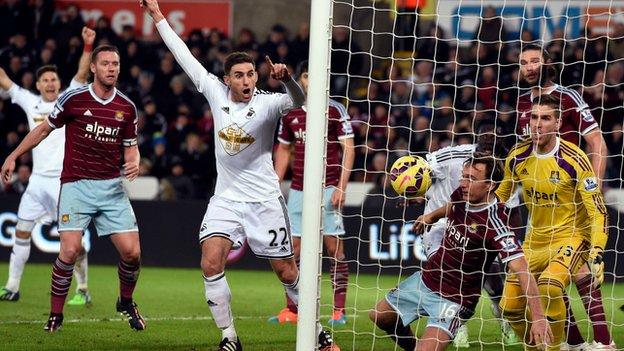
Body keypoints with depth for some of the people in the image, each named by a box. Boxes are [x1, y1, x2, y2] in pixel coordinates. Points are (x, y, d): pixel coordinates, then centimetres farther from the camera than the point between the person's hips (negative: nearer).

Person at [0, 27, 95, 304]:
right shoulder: (30, 102, 9)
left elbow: (82, 74, -13)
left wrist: (88, 46, -26)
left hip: (65, 180, -4)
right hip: (38, 180, 4)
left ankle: (83, 290, 3)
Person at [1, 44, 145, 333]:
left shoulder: (127, 108, 5)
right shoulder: (73, 99, -5)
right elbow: (45, 129, 8)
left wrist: (134, 162, -8)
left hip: (112, 187, 3)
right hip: (76, 185, -3)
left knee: (131, 252, -5)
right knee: (70, 250, -18)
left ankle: (126, 302, 25)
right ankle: (55, 315, -1)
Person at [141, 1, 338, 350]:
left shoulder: (267, 102, -12)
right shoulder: (216, 92, -1)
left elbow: (298, 101, -33)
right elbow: (185, 56, 6)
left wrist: (286, 78, -53)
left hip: (264, 200, -3)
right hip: (226, 199, 3)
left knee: (287, 272, 2)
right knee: (211, 263, -15)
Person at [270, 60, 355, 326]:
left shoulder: (335, 110, -2)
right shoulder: (289, 113, 10)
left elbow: (348, 148, -5)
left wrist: (341, 187, -13)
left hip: (327, 188, -4)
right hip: (298, 189, 4)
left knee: (334, 246, -6)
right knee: (294, 248, 2)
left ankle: (339, 310, -3)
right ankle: (291, 310, 7)